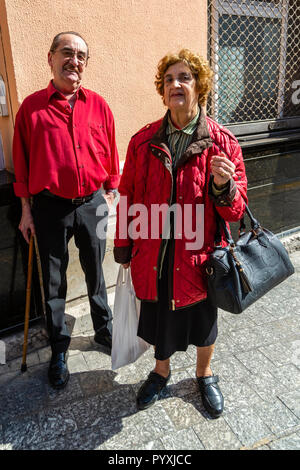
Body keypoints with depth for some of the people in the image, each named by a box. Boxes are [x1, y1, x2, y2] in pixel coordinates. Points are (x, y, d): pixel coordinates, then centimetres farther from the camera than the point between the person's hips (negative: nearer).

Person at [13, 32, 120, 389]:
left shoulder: (98, 105, 4)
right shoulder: (32, 107, -1)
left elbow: (111, 155, 8)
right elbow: (22, 162, 1)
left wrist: (110, 196, 6)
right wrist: (26, 209, 0)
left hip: (92, 203, 2)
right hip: (51, 207, -1)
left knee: (96, 274, 16)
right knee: (53, 281, 10)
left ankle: (104, 330, 38)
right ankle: (59, 349, 29)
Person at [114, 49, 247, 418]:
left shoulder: (222, 142, -8)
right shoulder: (143, 141, -2)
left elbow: (235, 210, -6)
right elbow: (127, 199, 5)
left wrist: (223, 185, -27)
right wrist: (124, 249, 8)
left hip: (197, 257, -1)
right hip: (153, 257, 2)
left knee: (202, 321, 19)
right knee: (157, 318, 20)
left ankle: (204, 374, 49)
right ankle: (161, 370, 50)